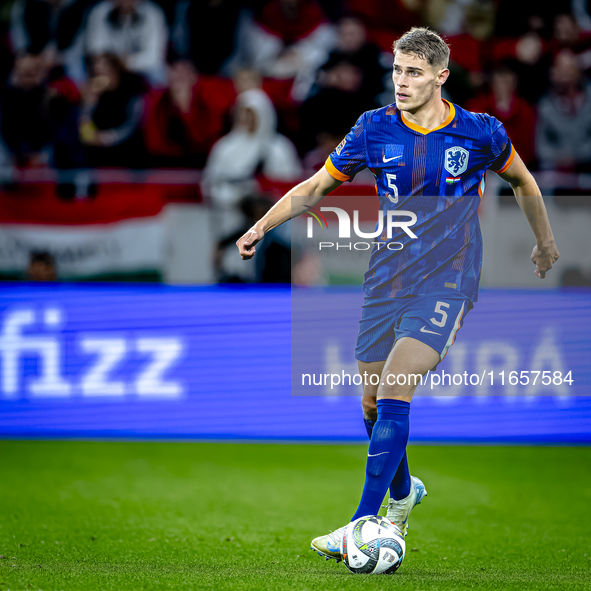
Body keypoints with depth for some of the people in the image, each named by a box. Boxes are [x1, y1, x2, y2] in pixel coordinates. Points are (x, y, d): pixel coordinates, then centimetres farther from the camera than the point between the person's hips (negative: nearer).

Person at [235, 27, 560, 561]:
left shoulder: (480, 132, -5)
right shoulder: (375, 128, 0)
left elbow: (522, 182, 14)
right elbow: (316, 186, 8)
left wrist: (545, 242, 26)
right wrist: (262, 226, -4)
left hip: (448, 282, -4)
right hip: (387, 282, 4)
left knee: (392, 394, -19)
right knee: (374, 404, 8)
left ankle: (364, 527, -19)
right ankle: (403, 491, 38)